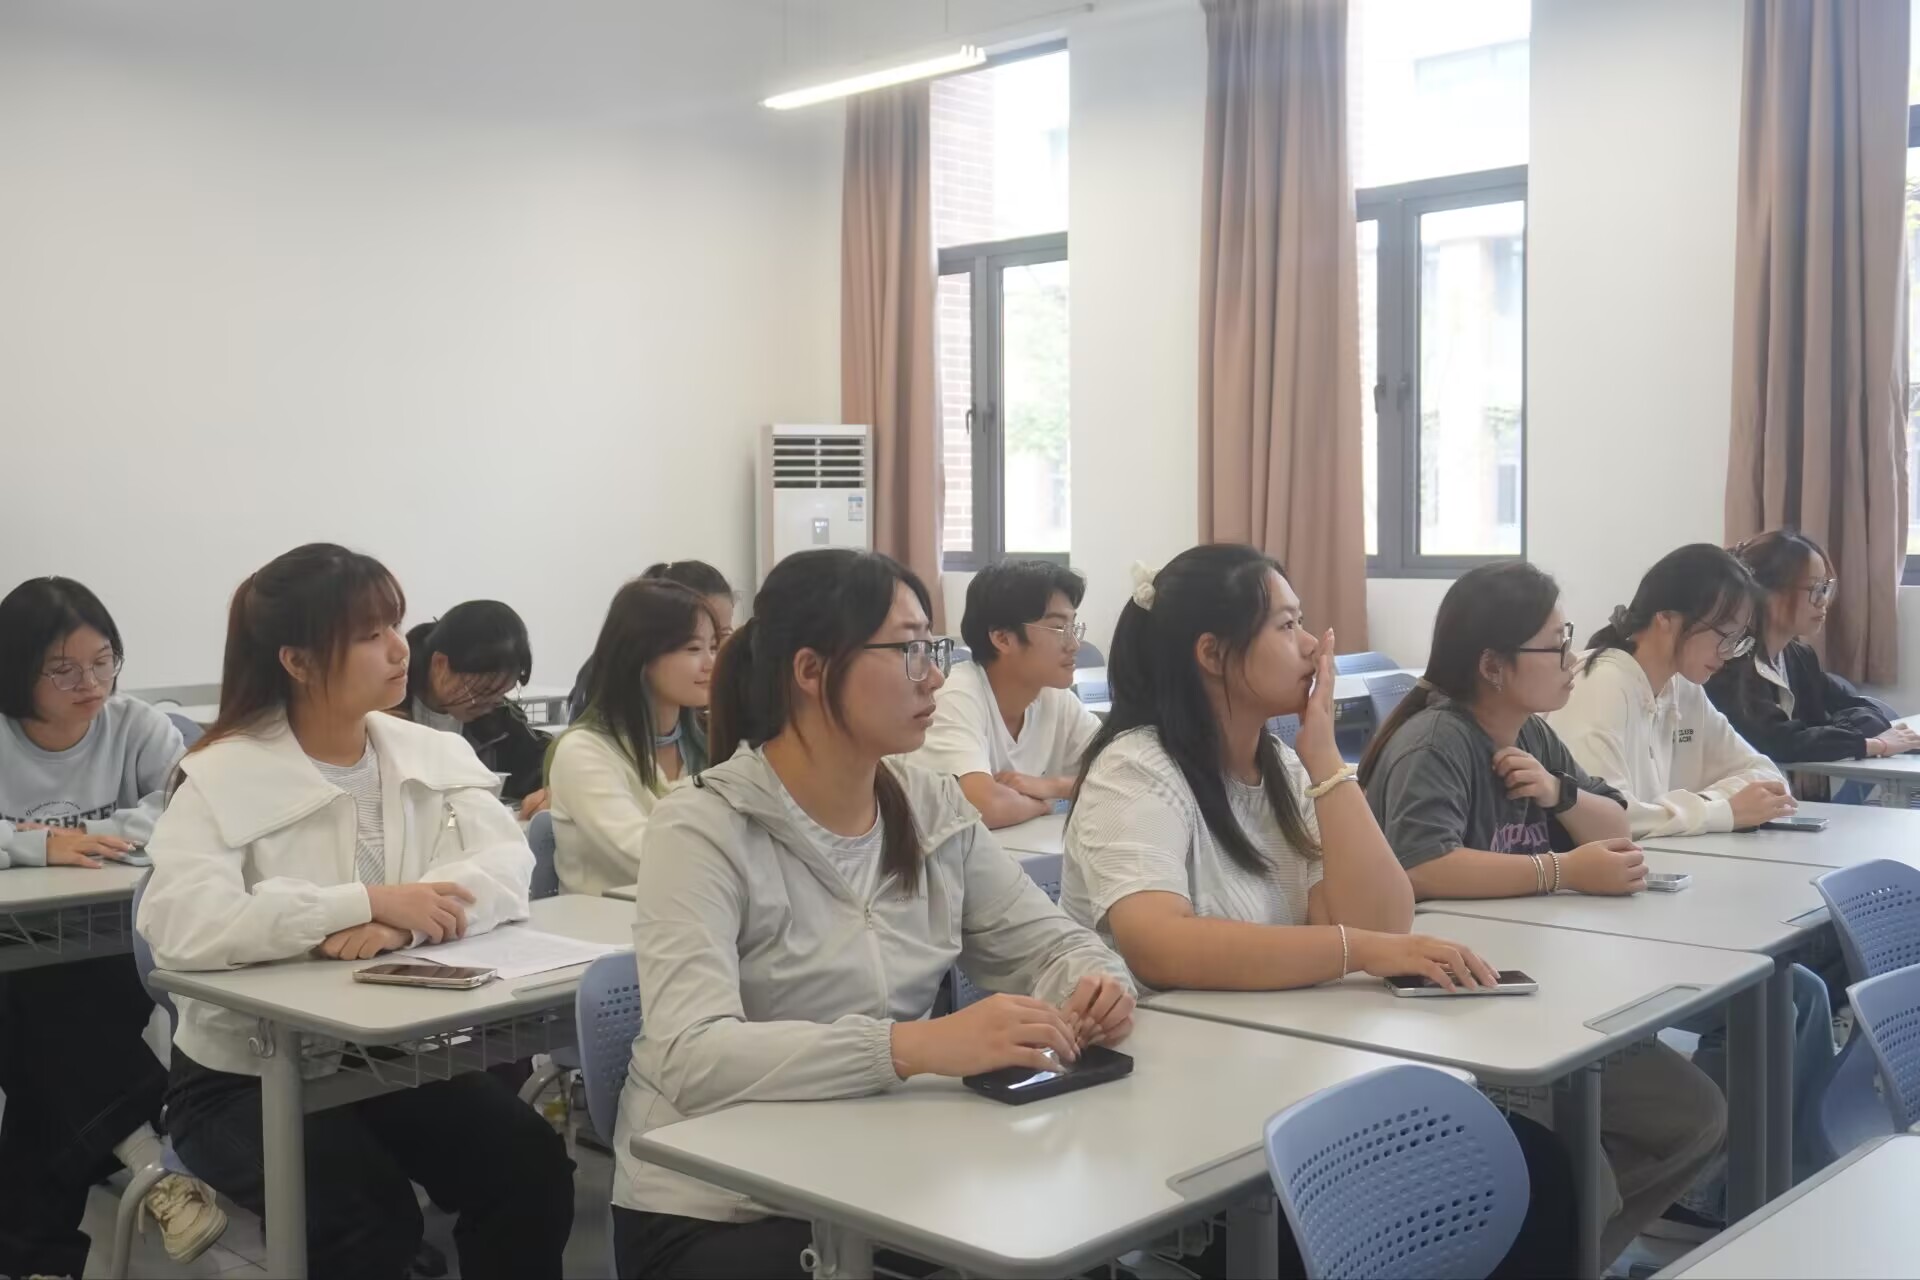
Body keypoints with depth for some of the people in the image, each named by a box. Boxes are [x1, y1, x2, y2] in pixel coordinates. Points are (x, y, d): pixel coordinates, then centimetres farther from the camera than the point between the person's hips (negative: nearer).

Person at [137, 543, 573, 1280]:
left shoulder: (436, 755, 4)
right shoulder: (221, 779, -10)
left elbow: (504, 869, -12)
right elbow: (179, 925, -28)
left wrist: (405, 921, -31)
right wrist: (369, 901, -30)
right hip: (250, 1077, -4)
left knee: (530, 1163, -18)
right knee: (368, 1214, -27)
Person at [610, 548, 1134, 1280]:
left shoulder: (934, 809, 4)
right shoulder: (704, 831, -15)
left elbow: (1047, 944, 9)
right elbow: (692, 1057, -28)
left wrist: (1095, 985, -16)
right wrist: (918, 1045, -39)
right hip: (718, 1213, -6)